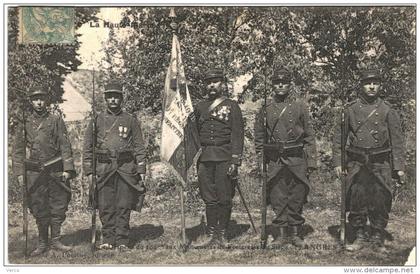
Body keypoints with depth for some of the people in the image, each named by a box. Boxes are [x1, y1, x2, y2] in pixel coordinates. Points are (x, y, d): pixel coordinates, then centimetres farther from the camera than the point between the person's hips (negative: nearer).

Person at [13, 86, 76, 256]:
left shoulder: (56, 120, 5)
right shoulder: (24, 123, 8)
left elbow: (65, 146, 1)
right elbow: (18, 150, 9)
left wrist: (67, 169, -6)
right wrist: (20, 173, 1)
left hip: (55, 171, 0)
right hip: (34, 173, 1)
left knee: (58, 207, 2)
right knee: (39, 210, 6)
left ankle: (56, 241, 15)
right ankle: (42, 244, 17)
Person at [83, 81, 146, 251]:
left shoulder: (131, 121, 10)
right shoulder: (97, 120, 9)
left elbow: (139, 147, 9)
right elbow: (88, 147, 9)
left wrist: (141, 171, 1)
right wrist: (89, 171, 2)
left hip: (126, 169, 0)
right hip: (104, 169, 1)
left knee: (124, 207, 0)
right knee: (105, 208, 2)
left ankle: (122, 240, 8)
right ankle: (108, 239, 13)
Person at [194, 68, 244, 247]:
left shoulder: (232, 106, 4)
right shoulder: (200, 107, 15)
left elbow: (237, 135, -3)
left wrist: (235, 161, -11)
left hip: (225, 158, -3)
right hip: (205, 158, 3)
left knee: (224, 198, 0)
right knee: (209, 199, 5)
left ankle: (222, 235, 11)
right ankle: (211, 234, 13)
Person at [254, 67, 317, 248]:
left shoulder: (300, 107, 6)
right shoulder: (265, 109, 6)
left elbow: (309, 136, 6)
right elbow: (259, 138, 10)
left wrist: (311, 161, 1)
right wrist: (261, 162, 5)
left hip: (297, 160, 0)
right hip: (275, 161, 0)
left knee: (297, 198, 5)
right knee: (277, 199, 3)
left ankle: (295, 233, 18)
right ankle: (281, 234, 14)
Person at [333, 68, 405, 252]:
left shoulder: (387, 111, 4)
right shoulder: (350, 110, 5)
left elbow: (397, 140, 4)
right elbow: (339, 137, 7)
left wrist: (399, 166, -1)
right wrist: (338, 162, 1)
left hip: (381, 164, 0)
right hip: (357, 164, 0)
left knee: (381, 202, 2)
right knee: (356, 201, 2)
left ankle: (378, 239, 17)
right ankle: (360, 238, 17)